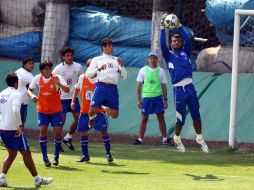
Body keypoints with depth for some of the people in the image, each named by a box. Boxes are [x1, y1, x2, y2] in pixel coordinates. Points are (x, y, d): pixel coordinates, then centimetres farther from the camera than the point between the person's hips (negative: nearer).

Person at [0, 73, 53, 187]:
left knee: (12, 153, 19)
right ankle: (37, 179, 12)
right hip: (13, 129, -7)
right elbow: (15, 110, -27)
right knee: (26, 153, 4)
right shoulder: (16, 94, -12)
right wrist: (20, 125, -20)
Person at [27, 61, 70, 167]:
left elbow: (67, 90, -20)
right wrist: (32, 96, -14)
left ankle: (56, 157, 13)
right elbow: (29, 90, 8)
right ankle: (45, 158, -1)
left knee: (57, 131, -6)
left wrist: (59, 84, -36)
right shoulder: (37, 78, -4)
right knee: (43, 131, -8)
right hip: (42, 110, 1)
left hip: (56, 110, -1)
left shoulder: (57, 78, -12)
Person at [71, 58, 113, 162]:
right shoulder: (82, 78, 2)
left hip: (98, 110, -3)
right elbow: (77, 89, 17)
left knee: (103, 131, -10)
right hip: (84, 111, 3)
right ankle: (85, 155, 16)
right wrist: (73, 101, 12)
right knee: (83, 132, 4)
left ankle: (108, 154, -1)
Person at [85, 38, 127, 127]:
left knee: (114, 115, -3)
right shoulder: (97, 59, 12)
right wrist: (98, 69, -12)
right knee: (92, 111, -13)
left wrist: (121, 66, 0)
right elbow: (87, 74, 3)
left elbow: (124, 76, 17)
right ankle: (91, 119, 23)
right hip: (101, 86, -3)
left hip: (113, 88, 3)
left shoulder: (116, 60, 21)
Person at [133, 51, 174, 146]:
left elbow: (164, 86, 9)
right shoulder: (143, 70, 4)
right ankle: (140, 139, 6)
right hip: (146, 97, -1)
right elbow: (139, 85, 5)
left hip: (158, 97, 1)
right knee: (144, 118, 1)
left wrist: (165, 100, 4)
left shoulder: (161, 71, 6)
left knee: (161, 118, 1)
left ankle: (165, 139, 6)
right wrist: (139, 99, -1)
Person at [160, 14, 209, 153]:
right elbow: (162, 44, -5)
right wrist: (162, 28, -8)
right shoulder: (169, 55, 10)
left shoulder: (185, 53, 16)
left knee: (196, 115, 3)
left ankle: (200, 139, 17)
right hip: (178, 89, -2)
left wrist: (179, 25, 2)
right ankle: (177, 139, 26)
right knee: (180, 119, 3)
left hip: (190, 87, 2)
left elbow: (188, 39, 3)